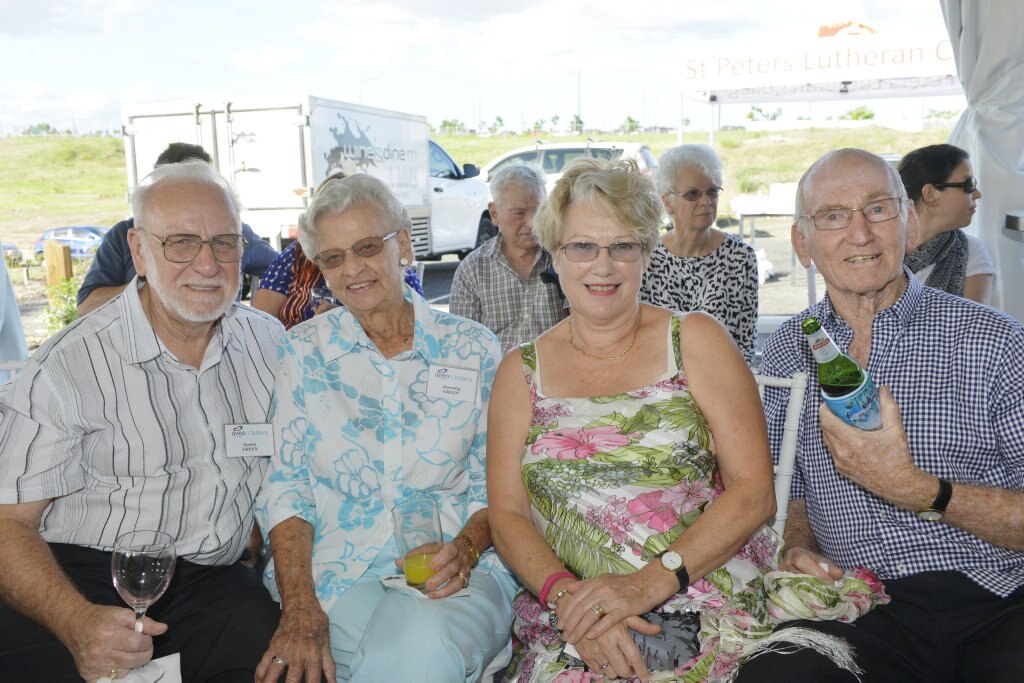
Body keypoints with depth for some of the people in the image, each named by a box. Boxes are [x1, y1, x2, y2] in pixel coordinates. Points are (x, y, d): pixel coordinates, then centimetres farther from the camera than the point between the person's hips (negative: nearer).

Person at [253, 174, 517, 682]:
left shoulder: (473, 349, 6)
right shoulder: (304, 351, 7)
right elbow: (285, 484, 2)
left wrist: (468, 545, -15)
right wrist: (298, 606, -13)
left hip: (451, 568, 1)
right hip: (335, 567, 0)